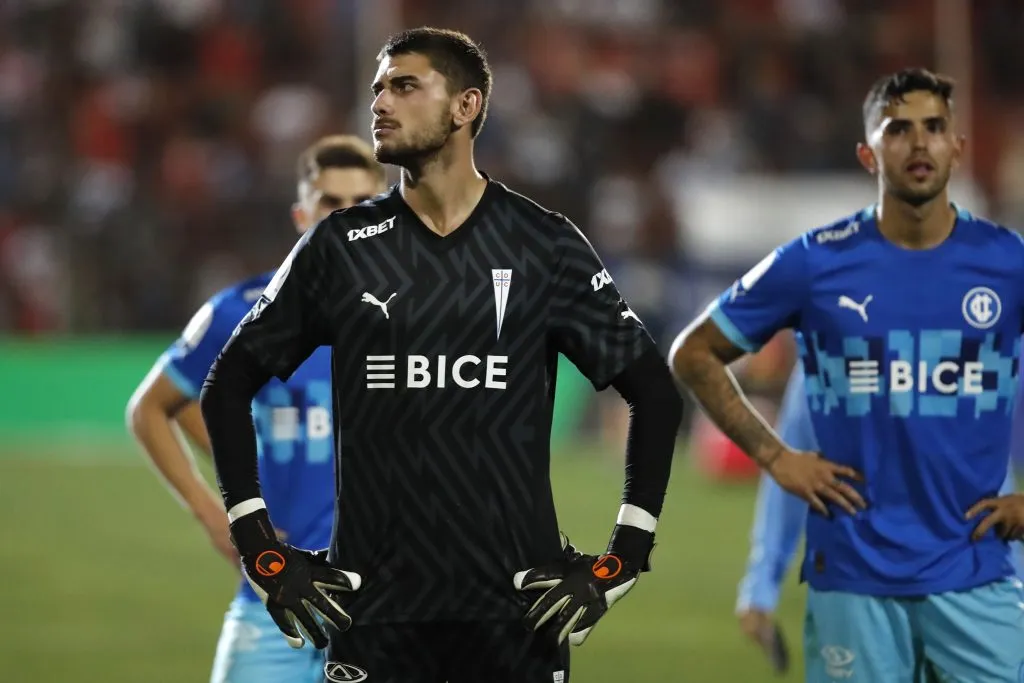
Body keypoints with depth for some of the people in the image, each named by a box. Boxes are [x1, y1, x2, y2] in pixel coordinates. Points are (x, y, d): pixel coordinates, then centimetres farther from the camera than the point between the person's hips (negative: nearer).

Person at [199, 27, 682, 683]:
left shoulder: (545, 246, 2)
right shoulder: (340, 248, 5)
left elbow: (655, 394, 7)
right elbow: (229, 387, 11)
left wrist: (621, 563, 0)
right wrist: (266, 553, 3)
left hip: (517, 601, -1)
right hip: (374, 601, 1)